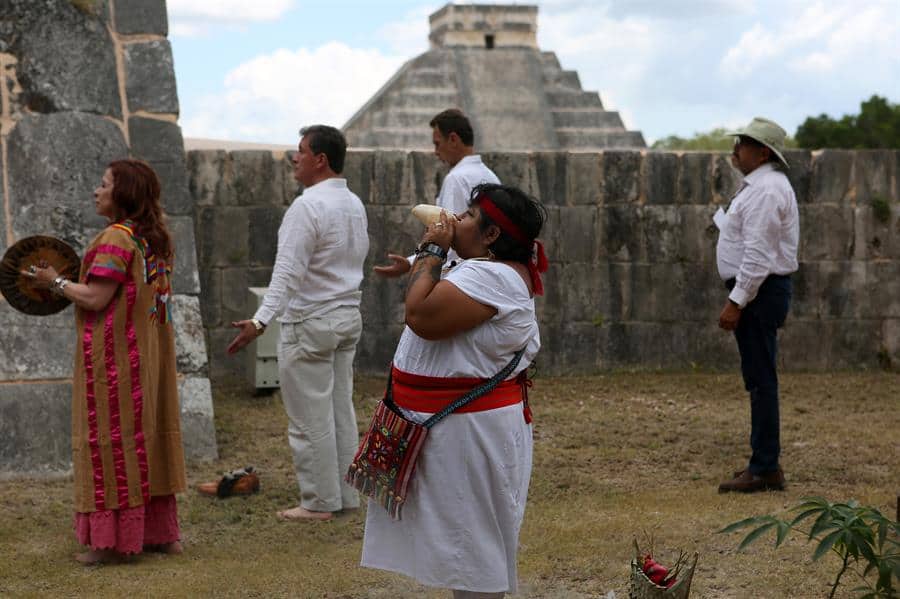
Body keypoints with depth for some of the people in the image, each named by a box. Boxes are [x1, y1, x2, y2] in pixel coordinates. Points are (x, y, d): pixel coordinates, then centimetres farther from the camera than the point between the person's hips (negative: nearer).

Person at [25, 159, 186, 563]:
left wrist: (55, 282, -5)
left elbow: (95, 298, -20)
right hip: (148, 357, 9)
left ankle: (113, 540, 1)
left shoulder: (116, 238, -16)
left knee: (110, 439, -3)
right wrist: (68, 282, 17)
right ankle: (160, 532, 18)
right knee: (148, 436, 13)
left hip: (113, 359, -9)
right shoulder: (155, 238, 12)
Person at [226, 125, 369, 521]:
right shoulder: (355, 205, 9)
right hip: (348, 317, 9)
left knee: (310, 418, 0)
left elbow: (288, 272, -26)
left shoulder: (307, 206, -19)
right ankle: (345, 495, 19)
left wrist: (260, 320, -32)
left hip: (310, 323, -9)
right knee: (341, 410, 13)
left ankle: (319, 502, 5)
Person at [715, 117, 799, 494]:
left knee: (760, 379, -8)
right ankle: (765, 464, 21)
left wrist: (736, 301, -25)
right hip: (759, 291, 11)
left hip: (758, 291, -11)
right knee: (758, 378, 14)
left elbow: (758, 254, -24)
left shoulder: (765, 190, -17)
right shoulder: (759, 184, 17)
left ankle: (764, 469, -6)